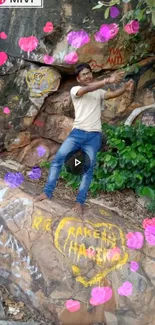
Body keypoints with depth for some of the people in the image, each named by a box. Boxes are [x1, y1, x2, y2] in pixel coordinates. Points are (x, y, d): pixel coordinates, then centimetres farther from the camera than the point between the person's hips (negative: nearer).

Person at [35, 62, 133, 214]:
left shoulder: (99, 92, 14)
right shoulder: (75, 89, 7)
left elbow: (113, 94, -6)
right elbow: (87, 89, -16)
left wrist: (124, 88, -30)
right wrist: (107, 80, -31)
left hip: (94, 135, 1)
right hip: (77, 133, -1)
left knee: (88, 168, -3)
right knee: (58, 159, -12)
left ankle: (80, 201, 4)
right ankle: (47, 192, -3)